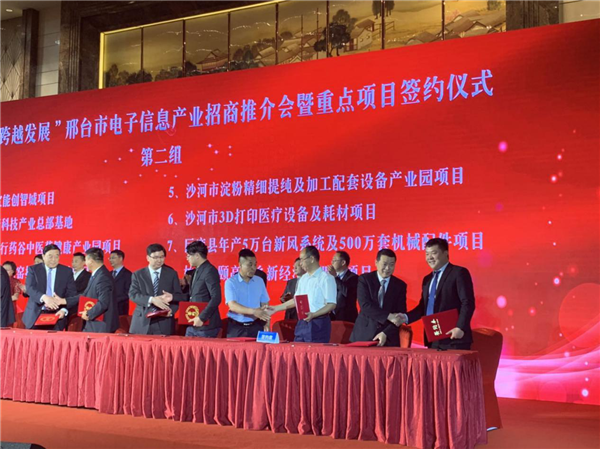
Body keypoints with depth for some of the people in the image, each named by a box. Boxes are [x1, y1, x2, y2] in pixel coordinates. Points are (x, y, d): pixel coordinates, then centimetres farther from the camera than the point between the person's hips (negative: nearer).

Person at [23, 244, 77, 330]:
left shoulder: (67, 271, 6)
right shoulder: (33, 269, 5)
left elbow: (72, 294, 1)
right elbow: (30, 288, -9)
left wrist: (64, 310, -16)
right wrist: (44, 297, -29)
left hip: (56, 315, 0)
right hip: (35, 315, 0)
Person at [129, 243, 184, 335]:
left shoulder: (172, 274, 11)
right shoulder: (138, 275, 9)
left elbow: (180, 296, 9)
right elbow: (133, 294, -4)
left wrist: (172, 297, -15)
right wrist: (151, 300, -20)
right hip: (142, 322, 0)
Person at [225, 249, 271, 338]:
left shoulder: (259, 281, 8)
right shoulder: (230, 282, -4)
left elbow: (264, 305, 11)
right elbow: (232, 305, -17)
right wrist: (253, 311, -29)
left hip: (256, 327, 3)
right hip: (236, 328, -2)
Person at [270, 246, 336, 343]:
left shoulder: (326, 278, -9)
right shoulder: (303, 279, 15)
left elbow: (331, 304, -13)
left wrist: (313, 315, -25)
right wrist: (276, 308, 21)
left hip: (318, 324, -7)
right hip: (302, 323, 7)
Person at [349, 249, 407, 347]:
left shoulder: (400, 285, 6)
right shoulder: (365, 279, 1)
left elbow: (401, 314, 1)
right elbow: (365, 305, -13)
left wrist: (386, 333, -12)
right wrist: (389, 316, -20)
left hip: (389, 339, 1)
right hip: (364, 335, -1)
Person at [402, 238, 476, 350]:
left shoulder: (459, 273, -3)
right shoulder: (427, 279, 20)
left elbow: (468, 303, -11)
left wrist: (460, 328, -21)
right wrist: (406, 317, 3)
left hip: (453, 338, -7)